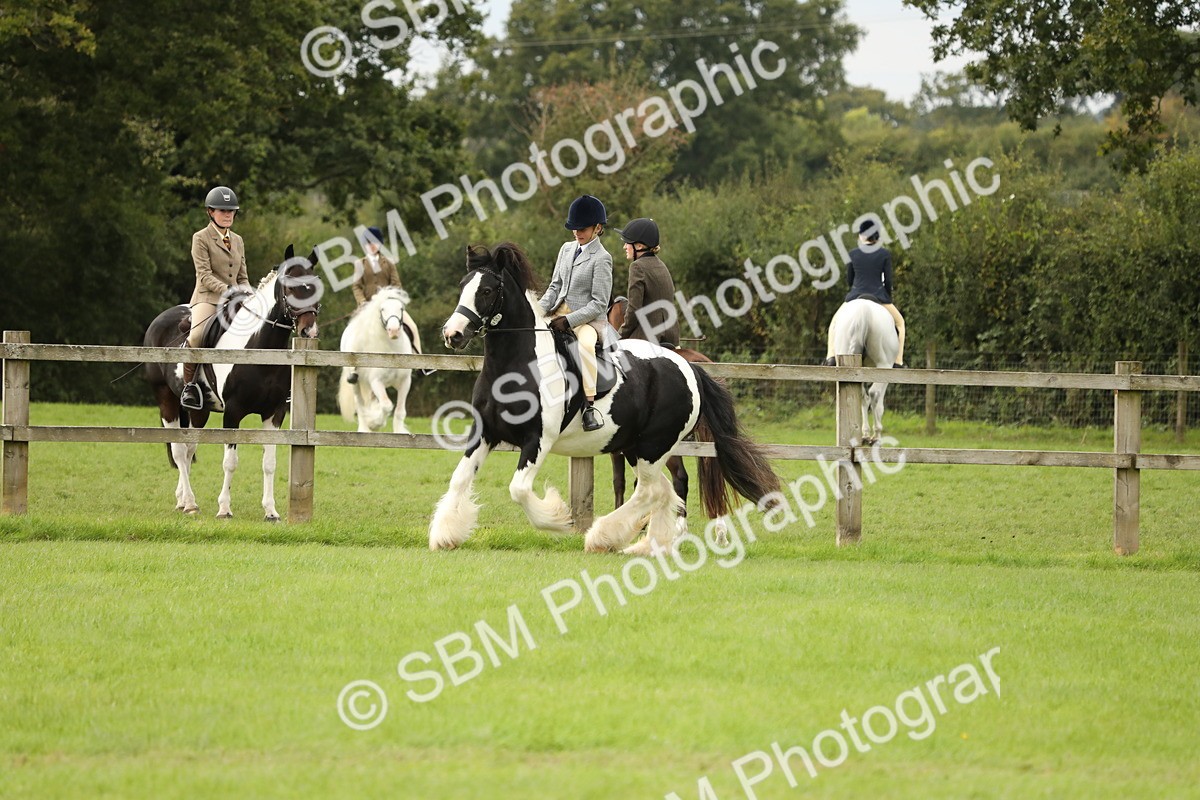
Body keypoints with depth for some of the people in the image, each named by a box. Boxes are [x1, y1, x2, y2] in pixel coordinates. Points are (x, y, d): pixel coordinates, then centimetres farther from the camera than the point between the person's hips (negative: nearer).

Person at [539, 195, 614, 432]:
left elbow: (599, 304, -14)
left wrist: (568, 321, -22)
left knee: (585, 344, -39)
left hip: (589, 319, -8)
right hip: (560, 314, 8)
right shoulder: (567, 249, 12)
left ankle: (590, 406, -38)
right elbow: (556, 286, 16)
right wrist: (539, 310, -3)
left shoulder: (601, 258, -10)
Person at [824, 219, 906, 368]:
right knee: (899, 323, 22)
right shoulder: (885, 254, 0)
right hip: (878, 296, -1)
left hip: (856, 296, 1)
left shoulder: (853, 254, 5)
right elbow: (888, 280, 0)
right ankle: (898, 361, 9)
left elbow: (849, 280, 12)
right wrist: (888, 297, 18)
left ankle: (831, 357, 5)